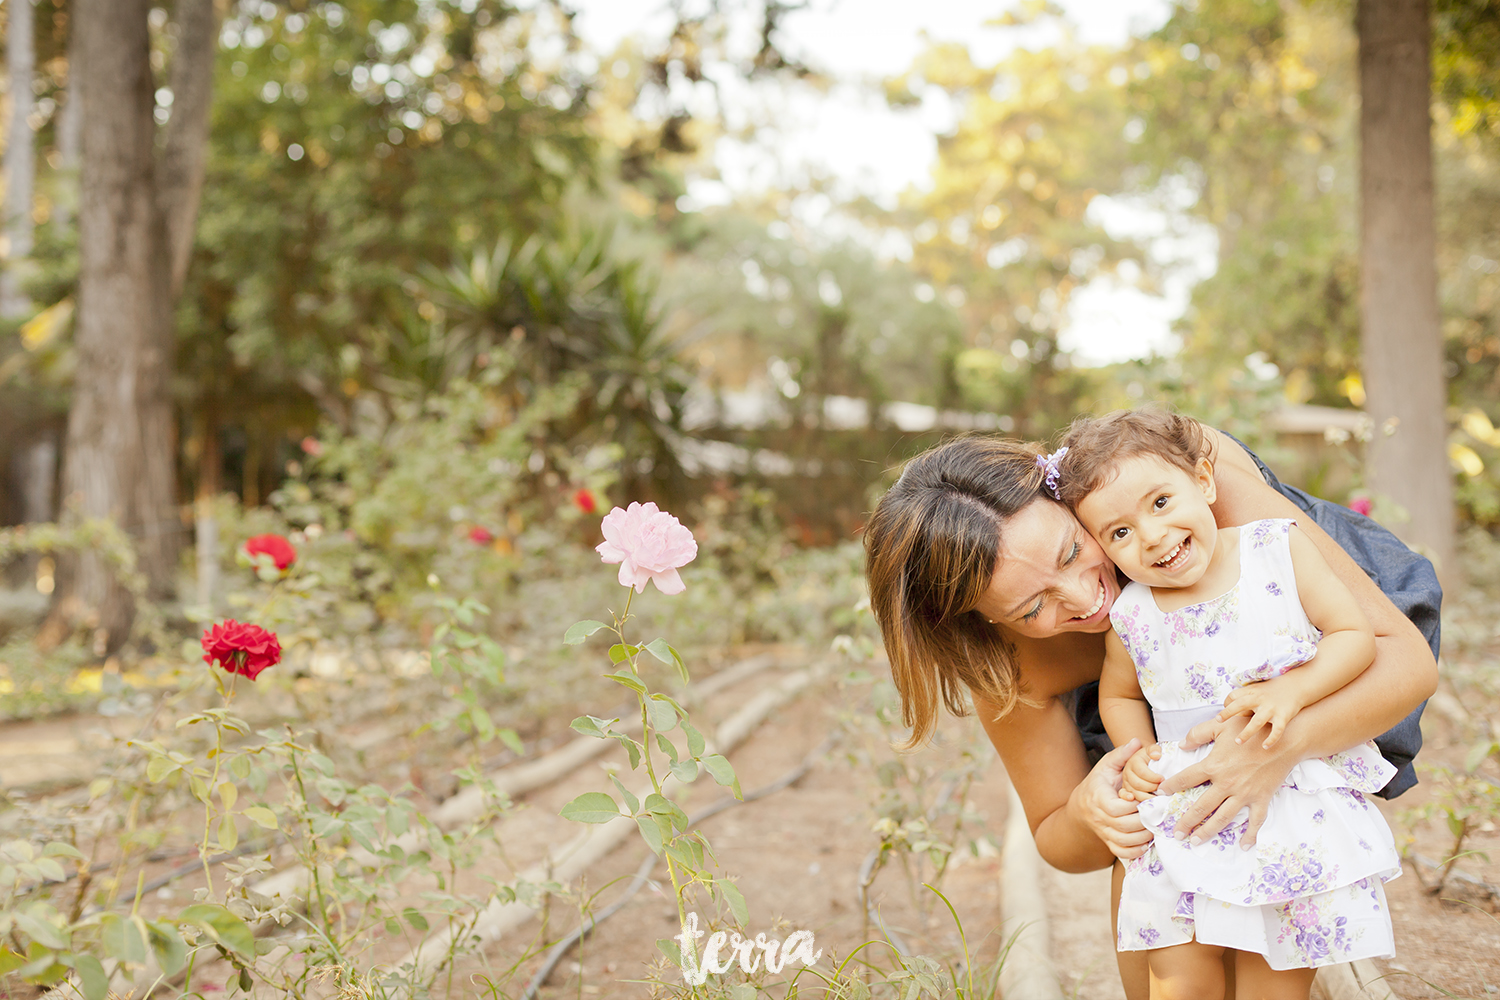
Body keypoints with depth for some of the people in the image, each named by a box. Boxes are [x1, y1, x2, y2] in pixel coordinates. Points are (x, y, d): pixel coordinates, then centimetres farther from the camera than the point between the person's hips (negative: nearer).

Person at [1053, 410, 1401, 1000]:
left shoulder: (1278, 549, -6)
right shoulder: (1129, 618, -2)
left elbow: (1355, 636, -4)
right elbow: (1118, 694, 16)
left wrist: (1291, 689, -19)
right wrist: (1137, 755, -2)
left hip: (1296, 793, -1)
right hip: (1185, 812, 1)